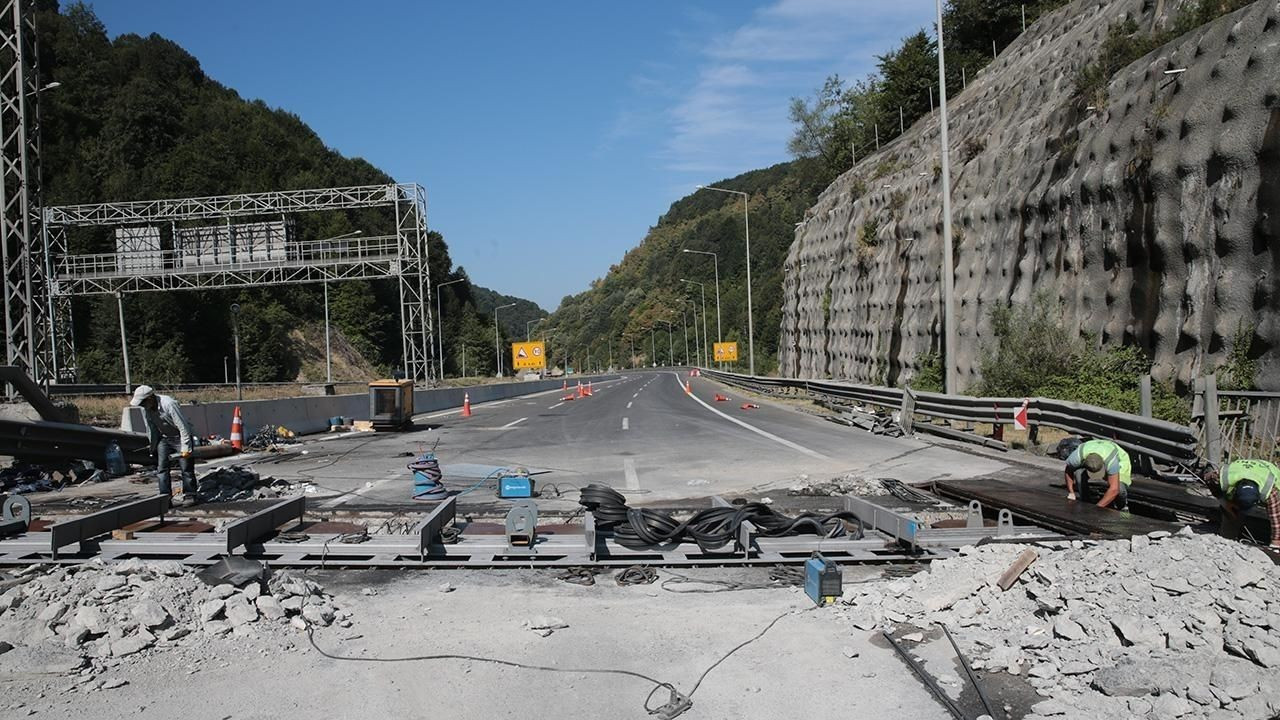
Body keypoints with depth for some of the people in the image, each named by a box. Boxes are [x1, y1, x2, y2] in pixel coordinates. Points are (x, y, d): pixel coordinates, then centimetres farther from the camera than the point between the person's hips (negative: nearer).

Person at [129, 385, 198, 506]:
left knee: (186, 468, -6)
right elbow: (150, 429, 5)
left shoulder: (169, 404, -29)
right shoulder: (145, 409, -8)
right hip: (164, 438, 6)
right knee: (161, 468, -1)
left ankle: (189, 496, 1)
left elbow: (183, 426, -27)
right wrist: (153, 447, 8)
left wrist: (185, 448, -26)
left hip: (180, 437, -6)